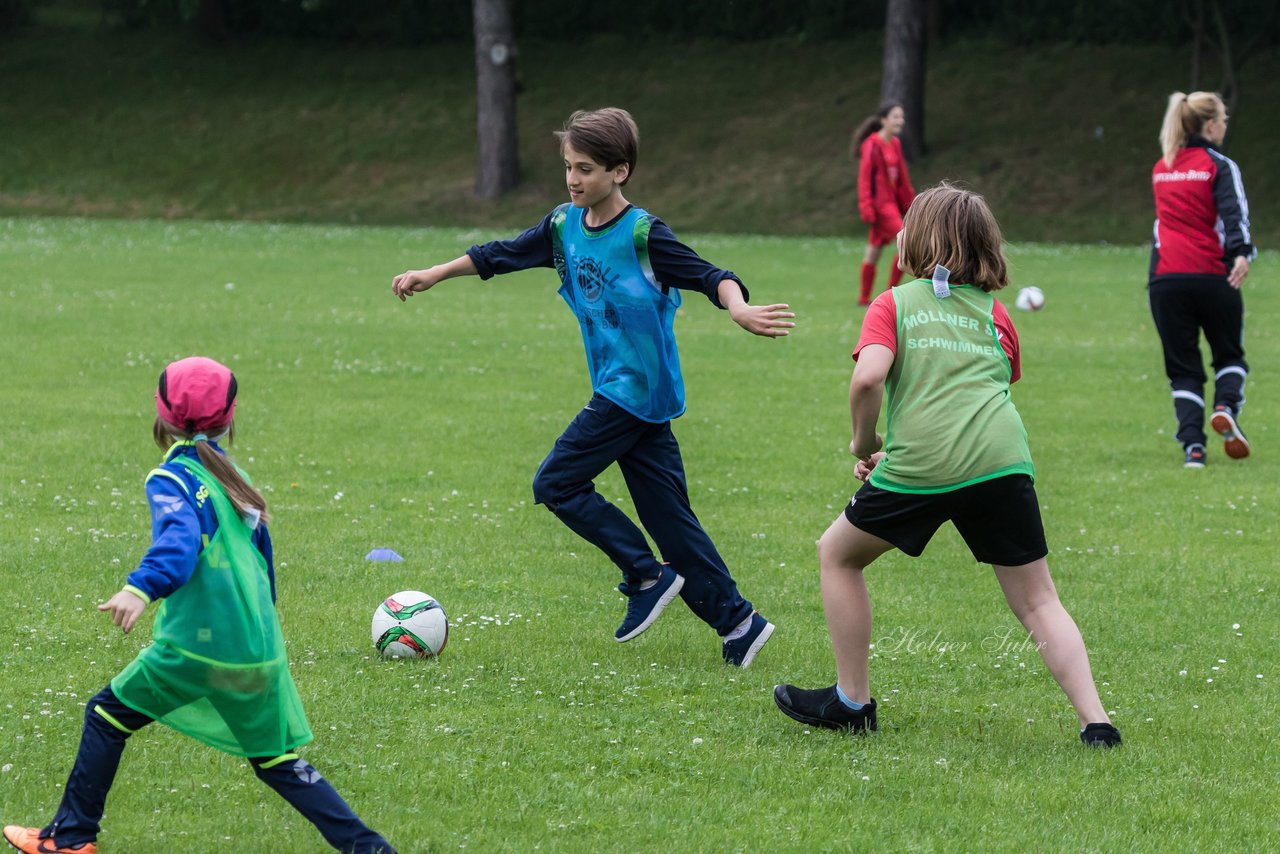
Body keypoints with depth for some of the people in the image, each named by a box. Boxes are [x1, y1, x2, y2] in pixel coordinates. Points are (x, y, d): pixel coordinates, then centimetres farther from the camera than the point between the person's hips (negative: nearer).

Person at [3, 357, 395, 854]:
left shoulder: (173, 479, -6)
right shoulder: (233, 477, 16)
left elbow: (179, 542, -26)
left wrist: (141, 589, -42)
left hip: (200, 645, -6)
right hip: (261, 648, 6)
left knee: (108, 715, 12)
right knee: (276, 761, 13)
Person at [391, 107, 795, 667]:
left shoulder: (643, 234, -14)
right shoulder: (565, 226, 7)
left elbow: (708, 276, -20)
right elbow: (500, 256, 18)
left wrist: (738, 309, -40)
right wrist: (432, 275, 21)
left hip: (636, 389, -7)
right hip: (619, 388, 7)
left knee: (556, 484, -7)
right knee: (668, 514, 6)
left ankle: (647, 577, -1)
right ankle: (737, 622, 7)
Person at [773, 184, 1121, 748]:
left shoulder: (895, 304, 11)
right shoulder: (995, 315, 23)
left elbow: (868, 378, -7)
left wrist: (864, 444, 11)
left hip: (921, 468, -3)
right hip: (1002, 462, 3)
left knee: (837, 554, 21)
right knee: (1036, 601, 10)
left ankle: (852, 702, 23)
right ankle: (1095, 720, -6)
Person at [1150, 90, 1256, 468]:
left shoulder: (1160, 170, 15)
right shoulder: (1219, 166, -2)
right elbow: (1234, 212, -17)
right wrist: (1241, 253, -29)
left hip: (1165, 280, 3)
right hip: (1211, 277, -3)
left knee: (1183, 369, 7)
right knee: (1229, 354, 16)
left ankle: (1192, 444, -8)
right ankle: (1226, 406, -12)